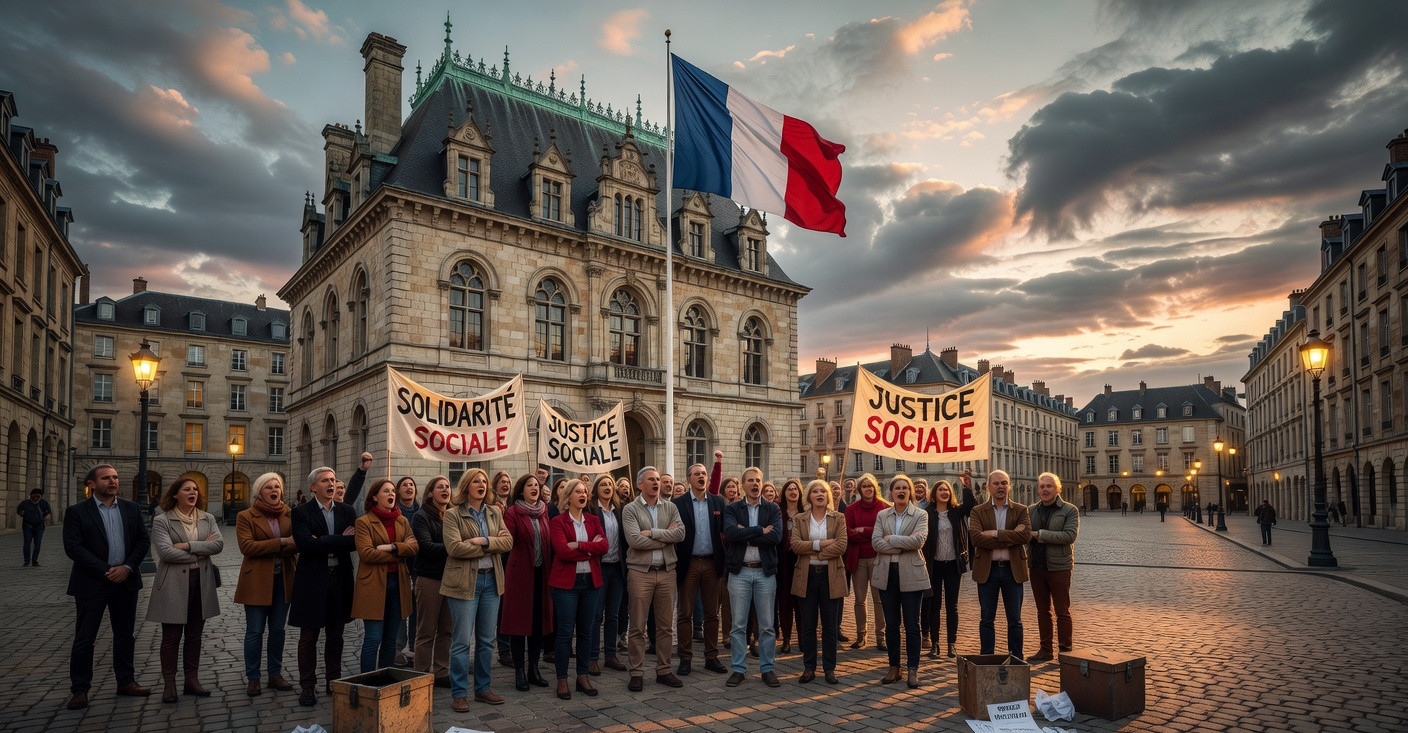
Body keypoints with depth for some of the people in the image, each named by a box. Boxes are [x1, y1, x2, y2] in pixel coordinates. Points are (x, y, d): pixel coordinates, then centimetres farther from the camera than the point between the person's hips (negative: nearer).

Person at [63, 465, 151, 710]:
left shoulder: (131, 509, 7)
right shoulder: (77, 512, -4)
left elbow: (142, 540, 6)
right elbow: (73, 547, -12)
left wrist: (127, 567, -9)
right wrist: (106, 571, -16)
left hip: (125, 581, 4)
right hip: (91, 584, -4)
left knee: (125, 635, 11)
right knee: (84, 638, 3)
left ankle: (126, 682, 22)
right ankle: (79, 689, 15)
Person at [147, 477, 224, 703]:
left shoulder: (208, 519, 8)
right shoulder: (162, 521, -4)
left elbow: (219, 544, -6)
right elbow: (165, 552, -16)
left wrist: (188, 545, -16)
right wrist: (201, 551, -11)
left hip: (201, 584, 4)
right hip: (173, 585, -4)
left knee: (194, 635, 11)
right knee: (171, 637, 3)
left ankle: (192, 680, 20)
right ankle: (169, 684, 14)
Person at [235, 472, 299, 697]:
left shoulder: (289, 514, 6)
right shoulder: (245, 517, -3)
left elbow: (298, 541, -1)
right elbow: (246, 546, -15)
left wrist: (274, 548, -19)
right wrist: (280, 543, -18)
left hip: (283, 579, 3)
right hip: (257, 580, -3)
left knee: (278, 630, 11)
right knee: (255, 631, 2)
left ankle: (275, 675, 21)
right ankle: (252, 679, 14)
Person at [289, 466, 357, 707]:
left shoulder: (347, 511, 7)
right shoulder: (301, 513, -4)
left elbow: (355, 542, -5)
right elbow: (305, 544, -19)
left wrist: (323, 543, -16)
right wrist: (340, 540, -17)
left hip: (340, 580, 3)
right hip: (312, 581, -3)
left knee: (335, 635, 12)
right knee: (309, 636, 5)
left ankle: (334, 682, 24)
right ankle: (307, 687, 16)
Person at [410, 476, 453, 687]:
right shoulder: (421, 517, -5)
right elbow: (427, 547, -16)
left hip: (450, 578, 5)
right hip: (429, 579, -5)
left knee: (447, 630, 9)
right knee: (427, 631, 2)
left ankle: (441, 673, 19)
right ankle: (421, 676, 12)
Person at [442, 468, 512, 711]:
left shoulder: (495, 513, 10)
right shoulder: (453, 515, -4)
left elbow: (508, 542, 0)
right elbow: (454, 547, -18)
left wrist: (484, 541, -17)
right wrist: (493, 543, -14)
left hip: (491, 580, 5)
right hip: (464, 581, -5)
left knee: (487, 639, 11)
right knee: (462, 641, -1)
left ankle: (483, 688, 23)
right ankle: (459, 693, 11)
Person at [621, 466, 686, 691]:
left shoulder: (670, 508, 8)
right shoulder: (630, 510, -3)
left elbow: (680, 533, -8)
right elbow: (634, 540, -17)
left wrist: (652, 532, -14)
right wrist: (666, 536, -8)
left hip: (667, 571, 4)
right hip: (640, 572, -3)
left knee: (665, 626, 10)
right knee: (637, 627, 1)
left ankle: (663, 670, 22)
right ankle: (636, 673, 12)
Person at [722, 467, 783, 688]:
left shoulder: (772, 510, 5)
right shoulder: (732, 509, 3)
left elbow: (776, 536, -12)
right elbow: (730, 532, -16)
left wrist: (745, 535, -13)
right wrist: (760, 530, -15)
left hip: (765, 572, 1)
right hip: (739, 572, 0)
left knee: (766, 625, 7)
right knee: (738, 624, 5)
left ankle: (767, 668, 19)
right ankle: (739, 669, 16)